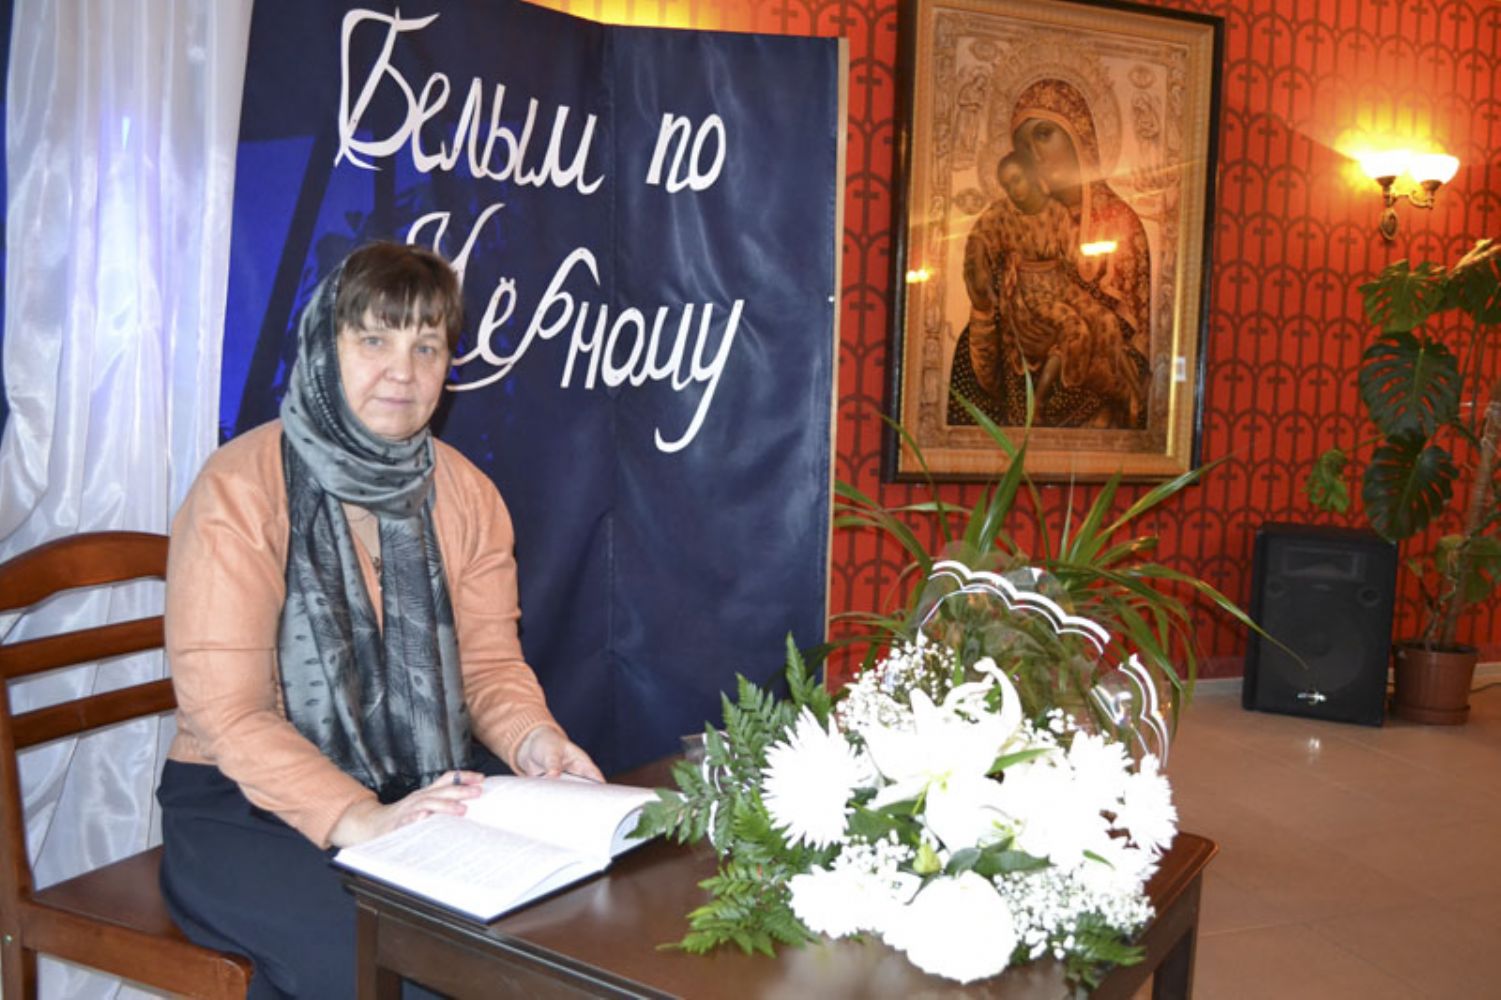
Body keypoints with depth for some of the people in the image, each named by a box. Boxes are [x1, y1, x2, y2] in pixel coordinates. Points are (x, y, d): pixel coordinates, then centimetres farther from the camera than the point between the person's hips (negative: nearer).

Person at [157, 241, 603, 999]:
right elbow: (226, 711, -18)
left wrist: (534, 741, -18)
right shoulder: (240, 488, -13)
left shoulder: (466, 494, 5)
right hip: (247, 803, -4)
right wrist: (361, 821, -30)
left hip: (424, 786, 5)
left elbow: (490, 664, 5)